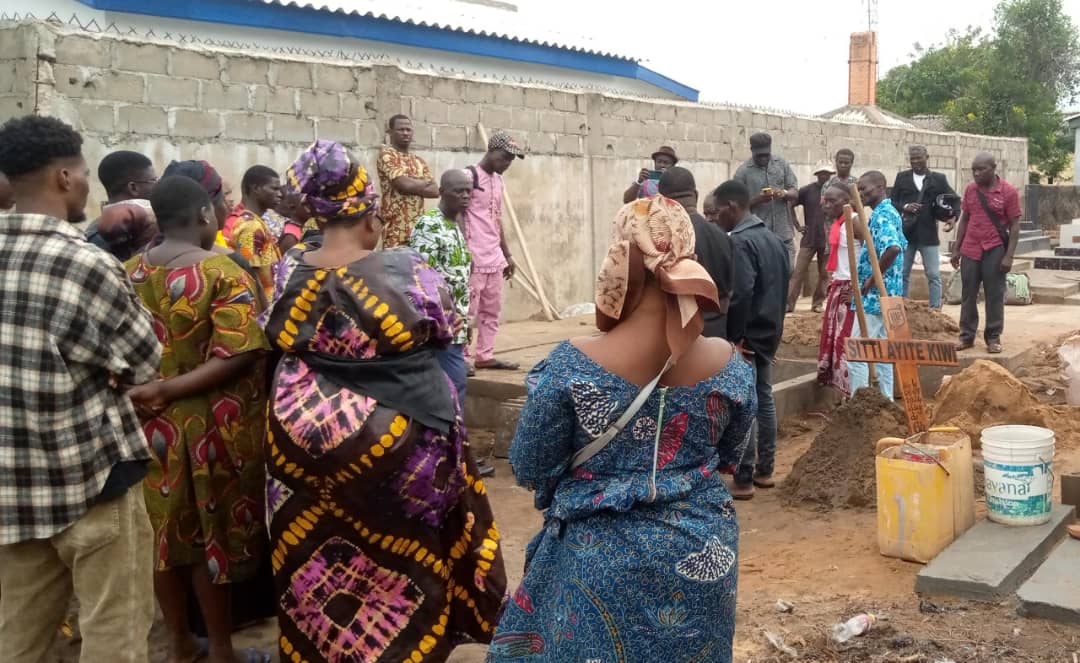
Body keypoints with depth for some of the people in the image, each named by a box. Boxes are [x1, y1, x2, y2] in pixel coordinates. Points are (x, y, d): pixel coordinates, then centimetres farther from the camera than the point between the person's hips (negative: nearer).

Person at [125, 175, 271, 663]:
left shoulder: (129, 272, 1)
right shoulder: (222, 273, -15)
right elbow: (239, 356, -24)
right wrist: (167, 389, -22)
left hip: (151, 423, 5)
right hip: (211, 424, -5)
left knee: (165, 529, 17)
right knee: (213, 532, 8)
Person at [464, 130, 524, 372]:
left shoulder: (498, 181, 16)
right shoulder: (469, 176, -9)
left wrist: (507, 255, 20)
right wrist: (464, 252, -20)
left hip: (495, 258, 9)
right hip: (473, 258, -8)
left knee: (492, 310, 10)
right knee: (467, 309, -6)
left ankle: (485, 356, 16)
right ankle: (461, 358, 0)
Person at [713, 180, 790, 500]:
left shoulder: (740, 242, -18)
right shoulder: (773, 238, 12)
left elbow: (740, 294, -25)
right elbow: (785, 284, 16)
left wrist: (732, 337, -17)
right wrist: (774, 324, 18)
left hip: (746, 336, -9)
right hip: (768, 333, 10)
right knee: (764, 400, 14)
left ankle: (744, 481, -1)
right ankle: (765, 470, 23)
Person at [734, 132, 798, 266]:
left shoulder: (782, 165, 8)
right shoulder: (743, 172, -2)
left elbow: (795, 193, 7)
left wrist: (784, 193, -16)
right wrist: (758, 199, -21)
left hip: (784, 232, 3)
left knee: (787, 270, 6)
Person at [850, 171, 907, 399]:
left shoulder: (881, 215, -16)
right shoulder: (889, 212, 15)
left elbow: (893, 249, -33)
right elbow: (900, 246, 25)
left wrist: (872, 279, -22)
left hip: (874, 295, -10)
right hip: (886, 294, 10)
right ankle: (886, 401, 20)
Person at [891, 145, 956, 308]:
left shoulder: (939, 179, 5)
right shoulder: (902, 177, 9)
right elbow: (892, 202, 8)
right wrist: (904, 207, -12)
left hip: (929, 234, -1)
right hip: (905, 234, 2)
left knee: (934, 275, 0)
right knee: (902, 274, 7)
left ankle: (936, 310, 5)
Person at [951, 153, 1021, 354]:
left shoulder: (1008, 191, -7)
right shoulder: (970, 190, 5)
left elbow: (1015, 225, -6)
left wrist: (1009, 255, -12)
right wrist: (957, 249, 10)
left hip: (995, 251, -4)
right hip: (970, 250, 4)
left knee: (994, 296, 3)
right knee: (968, 295, 7)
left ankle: (993, 338, 11)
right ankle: (966, 336, 14)